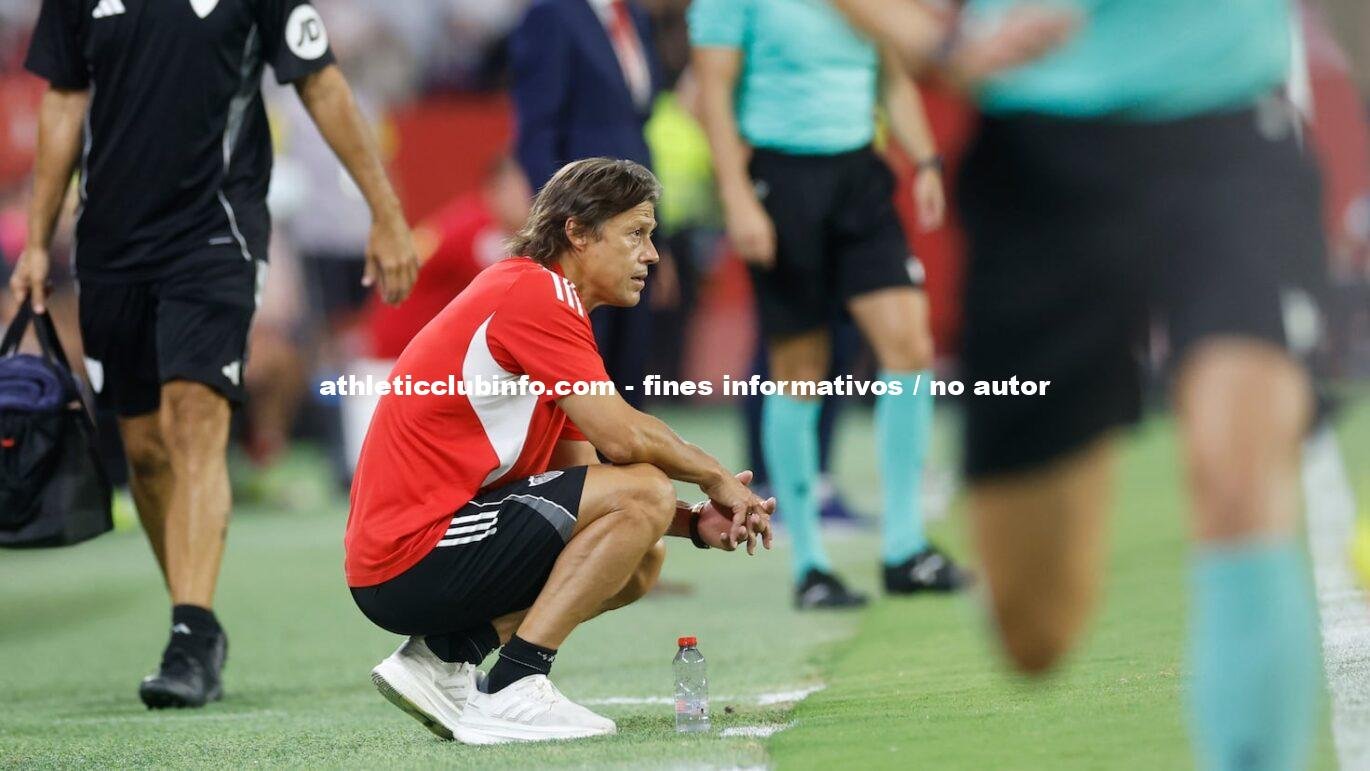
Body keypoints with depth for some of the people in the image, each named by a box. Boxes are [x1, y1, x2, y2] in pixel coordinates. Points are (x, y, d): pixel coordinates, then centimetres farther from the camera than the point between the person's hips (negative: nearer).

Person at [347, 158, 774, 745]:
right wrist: (714, 475, -1)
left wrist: (693, 524, 4)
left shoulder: (543, 300, 20)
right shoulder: (531, 293, -12)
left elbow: (582, 474, 18)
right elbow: (622, 438, -19)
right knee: (645, 493, -15)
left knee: (639, 561, 16)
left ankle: (443, 656, 6)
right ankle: (511, 692, -17)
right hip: (414, 559, -10)